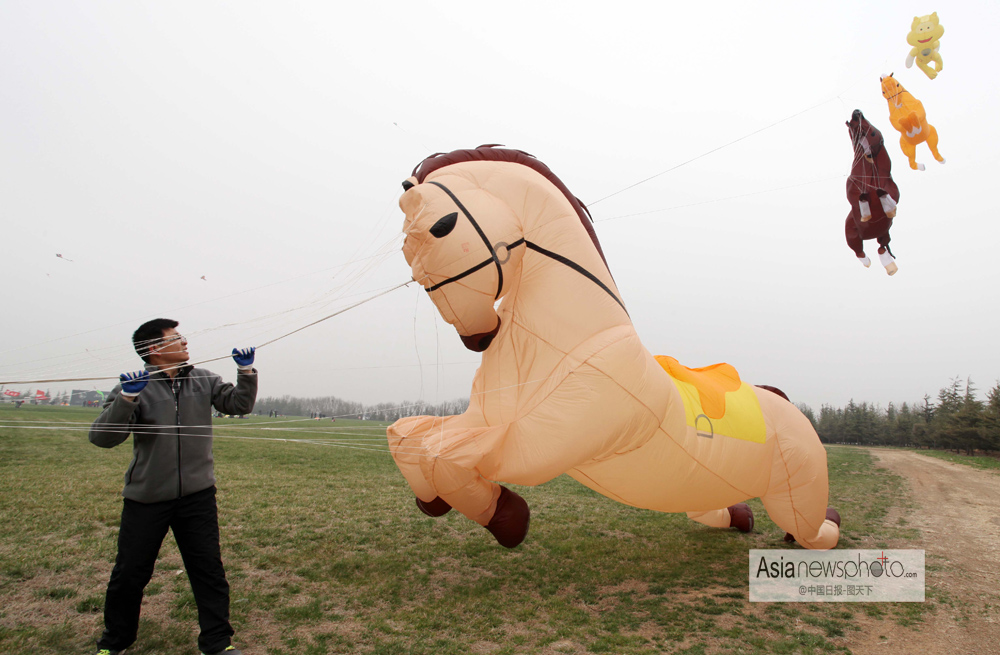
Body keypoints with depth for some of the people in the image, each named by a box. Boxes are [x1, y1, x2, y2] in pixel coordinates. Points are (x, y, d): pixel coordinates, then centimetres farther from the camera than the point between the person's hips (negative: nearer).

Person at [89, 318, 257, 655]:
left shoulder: (203, 381, 2)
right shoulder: (136, 386, -9)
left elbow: (239, 404, 6)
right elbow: (102, 437, -16)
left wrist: (246, 371, -8)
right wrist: (126, 398, -30)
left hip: (198, 495, 2)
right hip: (146, 499, -2)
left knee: (209, 570, 6)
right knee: (129, 574, 11)